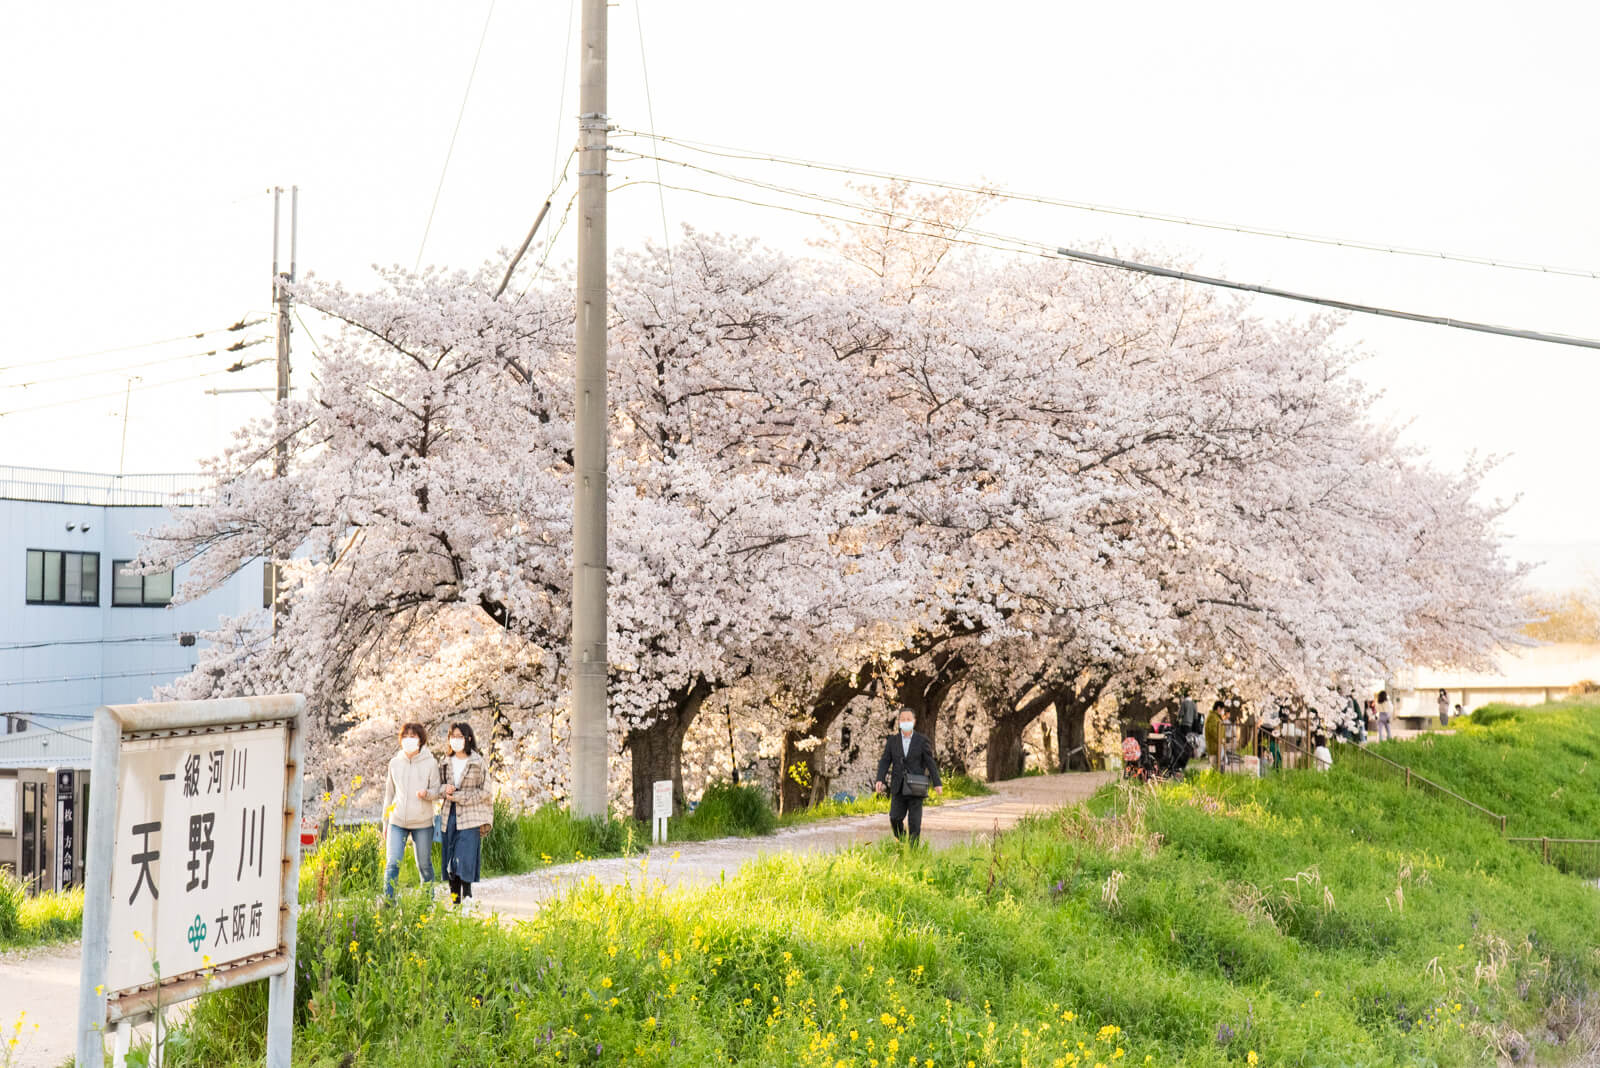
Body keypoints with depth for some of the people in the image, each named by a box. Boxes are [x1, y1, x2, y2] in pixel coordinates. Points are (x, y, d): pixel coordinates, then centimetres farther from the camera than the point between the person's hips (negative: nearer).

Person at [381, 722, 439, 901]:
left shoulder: (430, 763, 0)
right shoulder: (394, 762, 7)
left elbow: (436, 790, 1)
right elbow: (389, 792, 14)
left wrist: (426, 793, -22)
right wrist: (385, 819, 14)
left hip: (423, 822, -1)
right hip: (398, 821, 1)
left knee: (424, 864, 8)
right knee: (393, 863, -8)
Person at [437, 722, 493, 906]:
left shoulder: (478, 763, -2)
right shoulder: (445, 763, 11)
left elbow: (484, 792, -4)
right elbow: (438, 787, 16)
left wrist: (458, 797, -11)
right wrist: (445, 789, -8)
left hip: (470, 817, -4)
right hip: (450, 815, 4)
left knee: (466, 855, -13)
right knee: (451, 858, 5)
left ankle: (467, 894, -7)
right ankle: (454, 897, 11)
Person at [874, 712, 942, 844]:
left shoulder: (922, 740, -3)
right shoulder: (892, 740, 3)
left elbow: (930, 762, -3)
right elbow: (885, 761, 0)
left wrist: (937, 783, -8)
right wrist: (879, 780, -14)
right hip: (899, 787, 2)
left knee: (914, 822, -5)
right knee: (895, 819, -8)